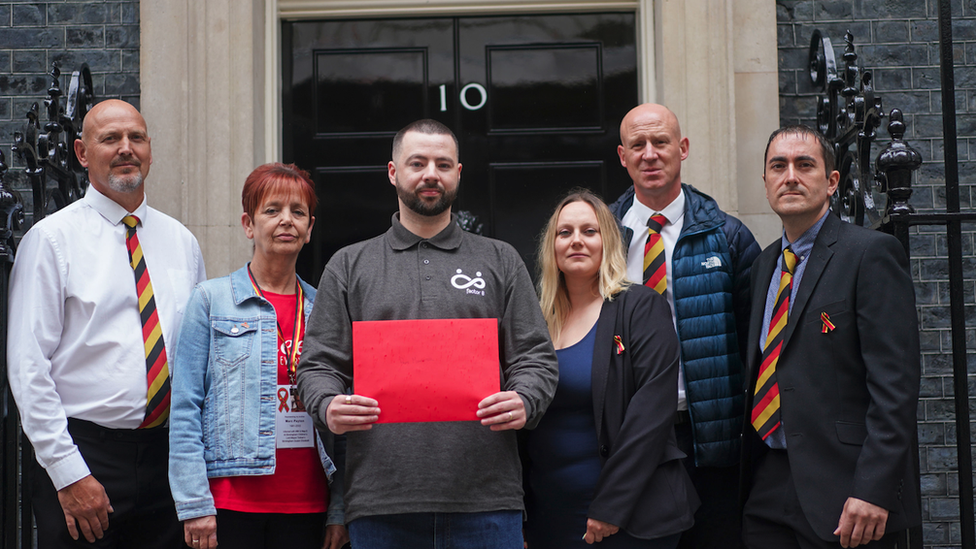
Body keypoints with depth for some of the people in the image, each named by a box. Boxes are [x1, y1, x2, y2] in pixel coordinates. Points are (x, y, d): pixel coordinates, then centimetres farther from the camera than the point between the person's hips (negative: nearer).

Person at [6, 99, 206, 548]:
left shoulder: (181, 242, 11)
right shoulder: (52, 239, -3)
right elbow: (27, 367, -8)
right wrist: (69, 473, -13)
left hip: (167, 456, 4)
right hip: (84, 452, -4)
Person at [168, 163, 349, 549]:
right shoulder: (211, 300, 1)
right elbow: (185, 407, -3)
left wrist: (340, 510, 4)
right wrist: (194, 503, -10)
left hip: (307, 505, 3)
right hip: (231, 501, -2)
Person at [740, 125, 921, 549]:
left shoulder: (872, 253, -7)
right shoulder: (765, 264, 15)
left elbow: (894, 382, -14)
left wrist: (874, 489, -20)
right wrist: (748, 474, 10)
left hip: (841, 491, -6)